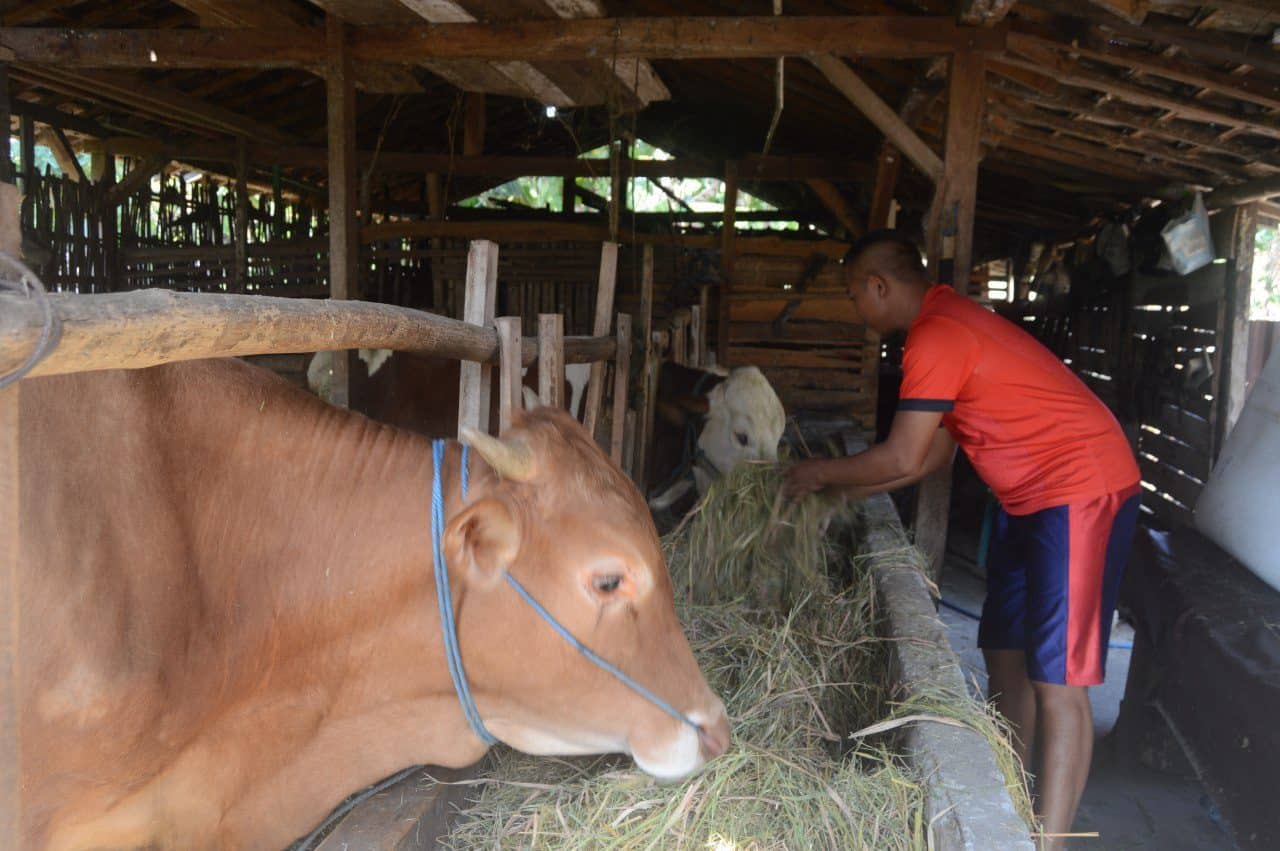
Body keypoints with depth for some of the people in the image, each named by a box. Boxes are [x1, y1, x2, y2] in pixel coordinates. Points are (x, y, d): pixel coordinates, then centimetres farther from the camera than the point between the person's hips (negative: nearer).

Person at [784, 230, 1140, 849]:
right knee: (1005, 658, 14)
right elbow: (934, 456, 15)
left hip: (1080, 493, -10)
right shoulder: (949, 322, 13)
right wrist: (842, 491, 16)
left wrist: (823, 473, -1)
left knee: (1056, 680, -9)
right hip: (1030, 497, 10)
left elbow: (902, 459, -17)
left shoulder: (936, 339, -19)